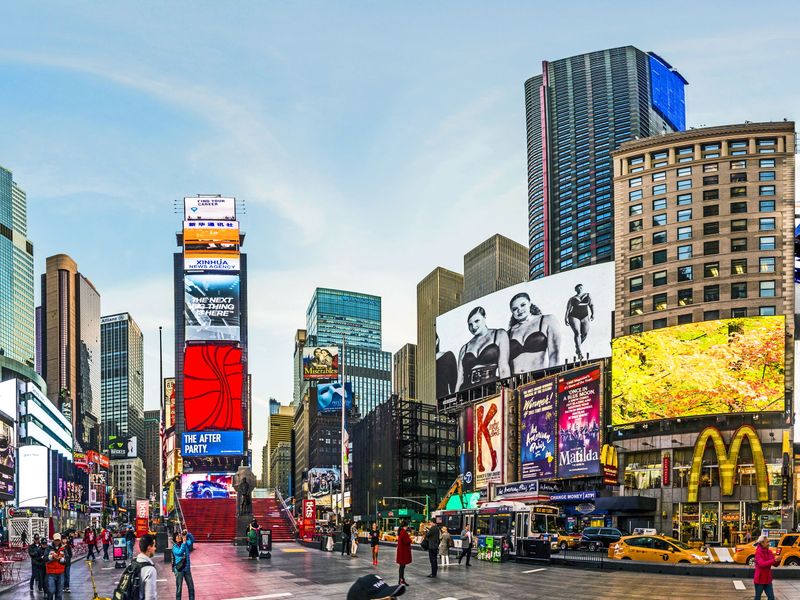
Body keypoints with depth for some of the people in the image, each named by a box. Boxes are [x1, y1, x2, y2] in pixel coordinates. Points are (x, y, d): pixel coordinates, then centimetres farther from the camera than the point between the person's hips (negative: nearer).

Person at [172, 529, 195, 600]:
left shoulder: (186, 544, 3)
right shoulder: (174, 547, -9)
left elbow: (192, 540, -11)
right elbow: (179, 552, -26)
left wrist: (187, 534, -27)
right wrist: (184, 542, -30)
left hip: (187, 568, 4)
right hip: (179, 569, -4)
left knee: (191, 587, 9)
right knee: (179, 588, 0)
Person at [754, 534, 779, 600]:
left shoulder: (769, 552, 6)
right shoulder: (758, 552, -14)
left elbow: (775, 564, 7)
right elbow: (762, 564, -27)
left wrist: (778, 560, -16)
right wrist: (774, 560, -31)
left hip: (768, 580, 6)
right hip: (759, 579, -6)